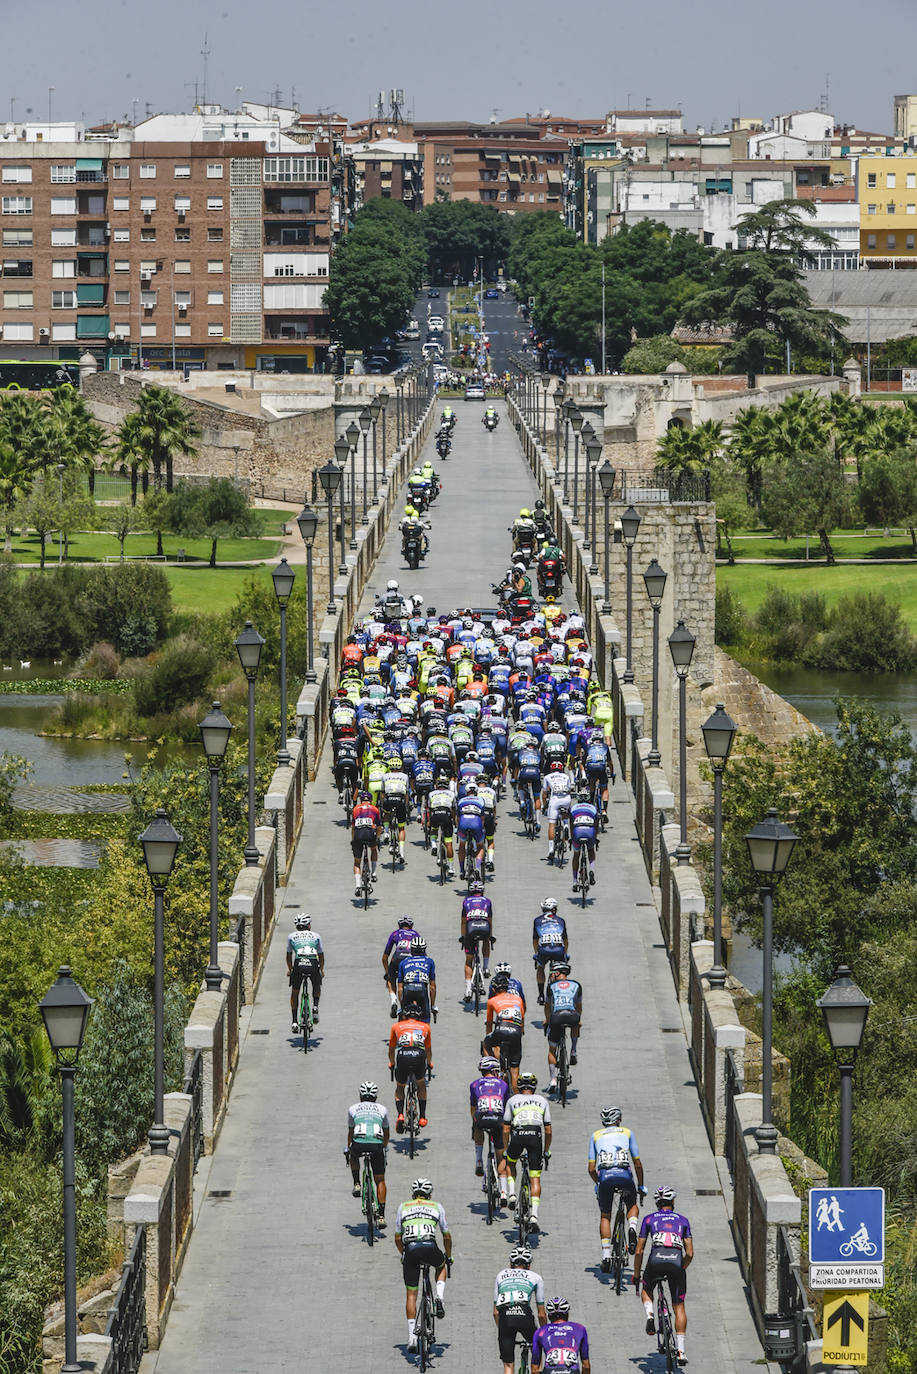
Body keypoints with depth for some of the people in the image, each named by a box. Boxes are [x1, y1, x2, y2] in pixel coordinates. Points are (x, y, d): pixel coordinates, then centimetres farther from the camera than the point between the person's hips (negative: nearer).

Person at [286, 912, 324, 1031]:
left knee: (294, 992, 20)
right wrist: (322, 970, 41)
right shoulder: (316, 936, 21)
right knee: (317, 986, 32)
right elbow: (321, 954, 27)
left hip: (298, 965, 0)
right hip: (313, 965, 0)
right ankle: (315, 1006, 7)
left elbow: (289, 955, 31)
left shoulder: (291, 936, 21)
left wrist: (289, 969, 46)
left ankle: (295, 1022, 13)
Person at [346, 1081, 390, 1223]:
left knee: (353, 1156, 38)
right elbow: (386, 1134, 34)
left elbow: (350, 1132, 33)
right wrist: (385, 1148, 52)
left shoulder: (353, 1109, 21)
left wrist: (347, 1148, 50)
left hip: (359, 1143, 0)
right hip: (376, 1145, 0)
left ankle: (356, 1184, 22)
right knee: (380, 1180, 14)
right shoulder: (382, 1109, 23)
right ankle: (381, 1215, 6)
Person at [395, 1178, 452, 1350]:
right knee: (441, 1265, 36)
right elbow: (447, 1236, 24)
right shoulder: (436, 1207, 19)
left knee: (411, 1295, 11)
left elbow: (397, 1238, 24)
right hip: (430, 1247, -1)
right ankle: (440, 1298, 11)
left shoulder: (403, 1207, 21)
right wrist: (448, 1255, 40)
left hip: (410, 1250, 1)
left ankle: (412, 1336, 5)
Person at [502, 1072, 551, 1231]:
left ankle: (512, 1194, 13)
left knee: (510, 1163, 32)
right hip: (536, 1137, 0)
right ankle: (534, 1215, -6)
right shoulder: (542, 1101, 21)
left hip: (518, 1136, 0)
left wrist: (505, 1150, 22)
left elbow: (506, 1129, 14)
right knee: (535, 1178, 6)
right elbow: (548, 1130, 18)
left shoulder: (512, 1100, 17)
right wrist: (546, 1151, 28)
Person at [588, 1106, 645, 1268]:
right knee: (632, 1206, 26)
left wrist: (598, 1184, 38)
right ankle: (632, 1229, -6)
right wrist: (641, 1185, 32)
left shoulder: (596, 1136, 23)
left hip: (605, 1176, 0)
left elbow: (591, 1168, 20)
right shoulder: (627, 1133, 22)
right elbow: (637, 1164, 20)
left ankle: (606, 1256, 4)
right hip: (624, 1175, 0)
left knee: (605, 1217, 16)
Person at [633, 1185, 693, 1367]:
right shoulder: (683, 1220, 20)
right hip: (676, 1260, 1)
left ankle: (650, 1316, 1)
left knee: (646, 1291, 30)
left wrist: (636, 1275, 27)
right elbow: (690, 1253, 15)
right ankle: (681, 1351, 5)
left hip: (656, 1259, -1)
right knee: (679, 1307, 11)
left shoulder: (649, 1219, 18)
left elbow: (639, 1251, 17)